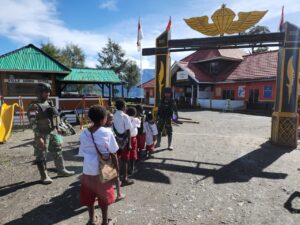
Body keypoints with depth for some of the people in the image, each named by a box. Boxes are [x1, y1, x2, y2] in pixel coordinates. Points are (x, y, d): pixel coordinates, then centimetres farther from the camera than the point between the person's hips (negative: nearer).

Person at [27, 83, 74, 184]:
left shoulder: (50, 103, 10)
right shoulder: (34, 106, -13)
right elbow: (33, 123, -18)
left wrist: (57, 128, 16)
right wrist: (38, 137, -22)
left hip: (53, 132, 8)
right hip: (43, 134, -7)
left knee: (58, 152, 15)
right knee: (41, 156, 4)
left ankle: (61, 170, 29)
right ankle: (44, 176, 17)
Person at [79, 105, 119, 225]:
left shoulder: (83, 134, -5)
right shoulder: (107, 132, -15)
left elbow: (83, 153, 1)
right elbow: (113, 153, -10)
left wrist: (88, 165, 12)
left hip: (88, 170, 3)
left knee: (89, 196, 20)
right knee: (104, 196, 15)